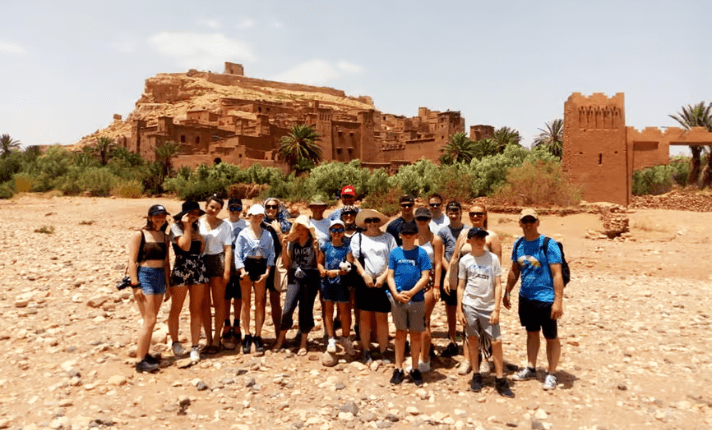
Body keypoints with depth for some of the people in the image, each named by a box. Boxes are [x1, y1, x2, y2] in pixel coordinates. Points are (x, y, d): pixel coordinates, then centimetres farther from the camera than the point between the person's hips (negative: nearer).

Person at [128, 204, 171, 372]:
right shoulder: (139, 235, -6)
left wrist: (168, 284, 11)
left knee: (151, 320, 11)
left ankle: (145, 354, 22)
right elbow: (132, 261, -10)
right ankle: (140, 361, 0)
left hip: (160, 278, 6)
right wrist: (135, 285, -15)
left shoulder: (164, 237, 11)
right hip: (144, 276, -6)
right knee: (149, 320, -8)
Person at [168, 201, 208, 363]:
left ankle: (195, 347, 11)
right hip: (181, 269, -5)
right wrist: (187, 226, -15)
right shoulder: (176, 227, -4)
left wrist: (201, 239, -4)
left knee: (197, 310, 5)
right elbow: (185, 246, -18)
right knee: (176, 309, 7)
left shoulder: (196, 226, 13)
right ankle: (175, 342, 26)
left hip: (198, 269, 5)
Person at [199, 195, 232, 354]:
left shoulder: (224, 225, 4)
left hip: (218, 261, -1)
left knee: (218, 302, 3)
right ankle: (208, 339, 16)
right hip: (200, 263, 2)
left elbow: (228, 248, 0)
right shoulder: (197, 223, 6)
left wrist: (227, 270, -8)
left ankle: (216, 339, 12)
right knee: (204, 304, 6)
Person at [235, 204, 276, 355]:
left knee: (260, 303, 4)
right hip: (247, 266, -2)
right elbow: (238, 254, -5)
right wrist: (242, 271, -16)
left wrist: (267, 271, -8)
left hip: (261, 267, 2)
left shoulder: (267, 235, 6)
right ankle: (247, 336, 13)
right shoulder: (243, 234, -1)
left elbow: (271, 254, 3)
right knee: (246, 302, 5)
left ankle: (257, 336, 11)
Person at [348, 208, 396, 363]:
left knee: (382, 317, 2)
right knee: (364, 317, 3)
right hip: (364, 283, 0)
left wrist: (383, 277, -7)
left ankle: (383, 351, 11)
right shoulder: (358, 237, 9)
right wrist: (364, 275, -8)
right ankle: (366, 351, 13)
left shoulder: (388, 238, 8)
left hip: (383, 283, 0)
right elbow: (353, 258, 2)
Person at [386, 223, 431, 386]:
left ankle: (415, 369, 23)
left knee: (416, 334, 9)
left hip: (416, 299, -1)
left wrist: (410, 293, -15)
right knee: (400, 333, 10)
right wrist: (396, 294, -12)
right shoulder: (394, 253, 3)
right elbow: (390, 276, 2)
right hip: (397, 299, 1)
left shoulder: (421, 253, -2)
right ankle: (398, 368, 21)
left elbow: (425, 277, -7)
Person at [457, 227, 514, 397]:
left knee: (497, 341, -2)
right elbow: (461, 286, 5)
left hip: (489, 307, 0)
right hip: (470, 306, 0)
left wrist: (496, 309, -6)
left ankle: (500, 380, 11)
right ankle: (476, 376, 23)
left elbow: (498, 285, 0)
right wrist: (459, 310, 0)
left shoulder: (493, 258, 1)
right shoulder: (465, 260, 2)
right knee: (473, 341, 8)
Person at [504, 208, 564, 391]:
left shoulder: (548, 245, -14)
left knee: (551, 337, 7)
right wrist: (507, 292, 16)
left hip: (545, 299, -5)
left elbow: (557, 274, -16)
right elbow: (514, 271, 15)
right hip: (526, 298, 6)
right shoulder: (518, 245, 4)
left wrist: (558, 301, -22)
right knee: (532, 333, 19)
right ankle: (530, 369, 32)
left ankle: (551, 374, 21)